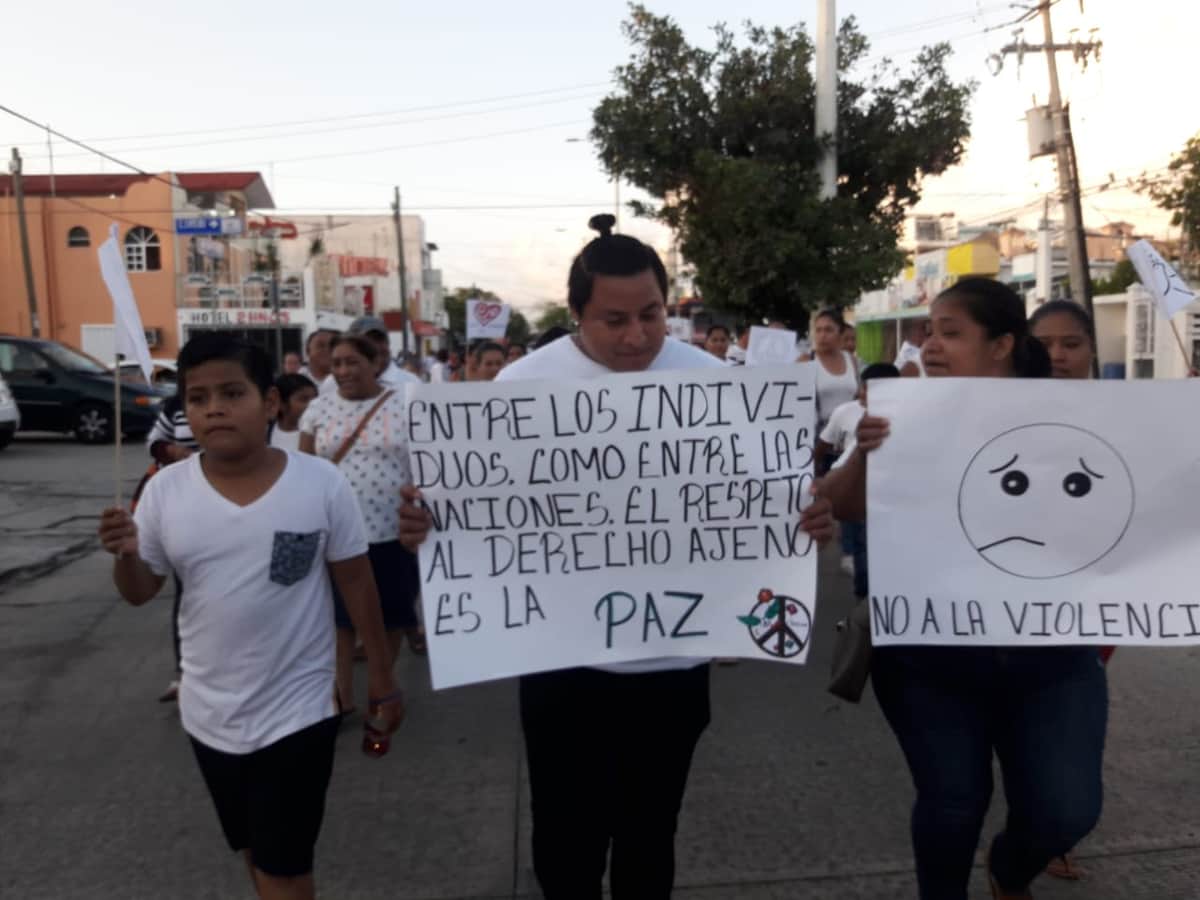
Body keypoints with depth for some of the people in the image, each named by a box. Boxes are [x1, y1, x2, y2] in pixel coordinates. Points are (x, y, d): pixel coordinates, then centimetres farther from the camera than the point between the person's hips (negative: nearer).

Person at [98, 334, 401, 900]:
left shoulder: (321, 483, -16)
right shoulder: (165, 490, -9)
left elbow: (356, 583, -6)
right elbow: (140, 594, 2)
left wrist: (382, 678, -1)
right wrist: (125, 555, -21)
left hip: (296, 711, -3)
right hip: (209, 715, 4)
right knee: (255, 854, 24)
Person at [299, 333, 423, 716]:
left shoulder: (406, 405, -4)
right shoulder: (318, 408, 3)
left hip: (394, 531, -1)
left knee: (393, 611, 12)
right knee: (340, 613, 10)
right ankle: (343, 695, 26)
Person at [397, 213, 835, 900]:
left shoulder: (711, 381, -3)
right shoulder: (523, 385, -7)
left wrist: (806, 518, -21)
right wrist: (426, 522, -25)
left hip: (675, 657, 1)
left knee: (650, 831, 21)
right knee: (568, 832, 16)